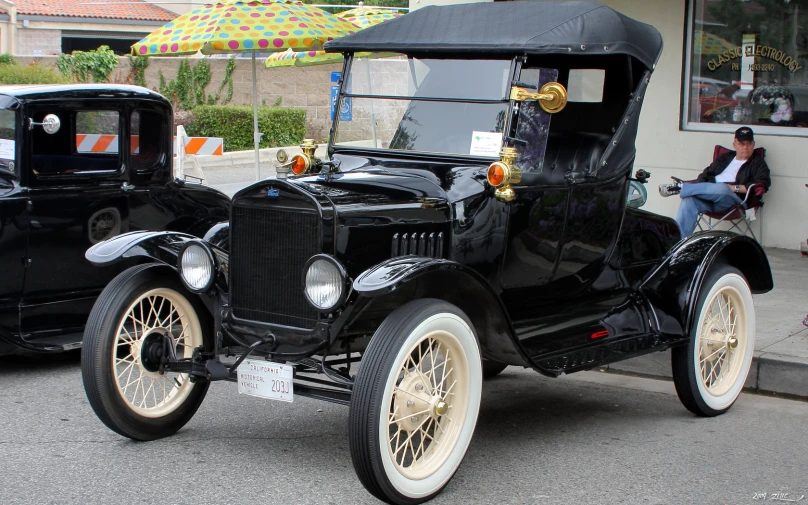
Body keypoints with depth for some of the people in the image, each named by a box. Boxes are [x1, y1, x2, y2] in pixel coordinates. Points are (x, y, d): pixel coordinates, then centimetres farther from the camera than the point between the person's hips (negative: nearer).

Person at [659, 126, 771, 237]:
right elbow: (705, 175, 27)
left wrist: (735, 188, -11)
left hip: (733, 200, -4)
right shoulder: (724, 158, 29)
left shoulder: (757, 162, 14)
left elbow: (763, 183, -3)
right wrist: (700, 188, 3)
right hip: (710, 199, 4)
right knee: (688, 200, -29)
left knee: (722, 189, -40)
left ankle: (681, 187, -28)